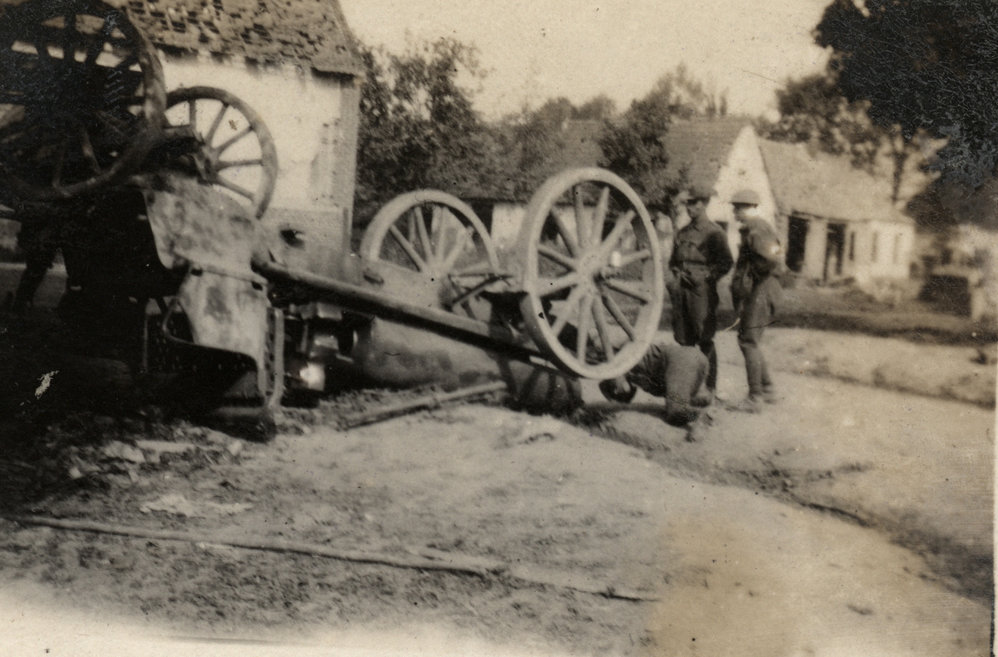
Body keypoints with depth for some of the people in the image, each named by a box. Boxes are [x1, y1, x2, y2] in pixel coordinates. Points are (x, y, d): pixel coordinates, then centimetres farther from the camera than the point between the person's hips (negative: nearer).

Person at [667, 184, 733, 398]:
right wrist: (676, 276, 8)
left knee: (705, 340, -6)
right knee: (683, 339, 6)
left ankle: (710, 387, -1)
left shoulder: (714, 232, -1)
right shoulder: (682, 233, 18)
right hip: (681, 291, 6)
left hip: (702, 290, -6)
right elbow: (673, 260, 27)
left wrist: (705, 276, -12)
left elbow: (726, 262, -3)